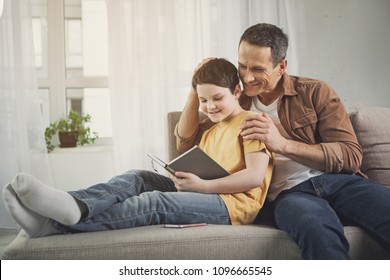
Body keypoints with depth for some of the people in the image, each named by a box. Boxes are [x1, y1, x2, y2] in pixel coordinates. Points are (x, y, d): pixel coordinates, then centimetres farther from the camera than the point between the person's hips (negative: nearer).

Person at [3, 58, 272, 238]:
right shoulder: (210, 131, 27)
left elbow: (255, 176, -13)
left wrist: (202, 186, -17)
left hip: (236, 203, -7)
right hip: (206, 194, 8)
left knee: (156, 202, -29)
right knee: (138, 178, -11)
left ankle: (57, 223, -41)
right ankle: (66, 205, -32)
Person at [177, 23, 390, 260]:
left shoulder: (315, 92, 9)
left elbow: (352, 155, 1)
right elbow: (187, 146, 15)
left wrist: (283, 144, -10)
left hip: (339, 181, 1)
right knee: (316, 227, -39)